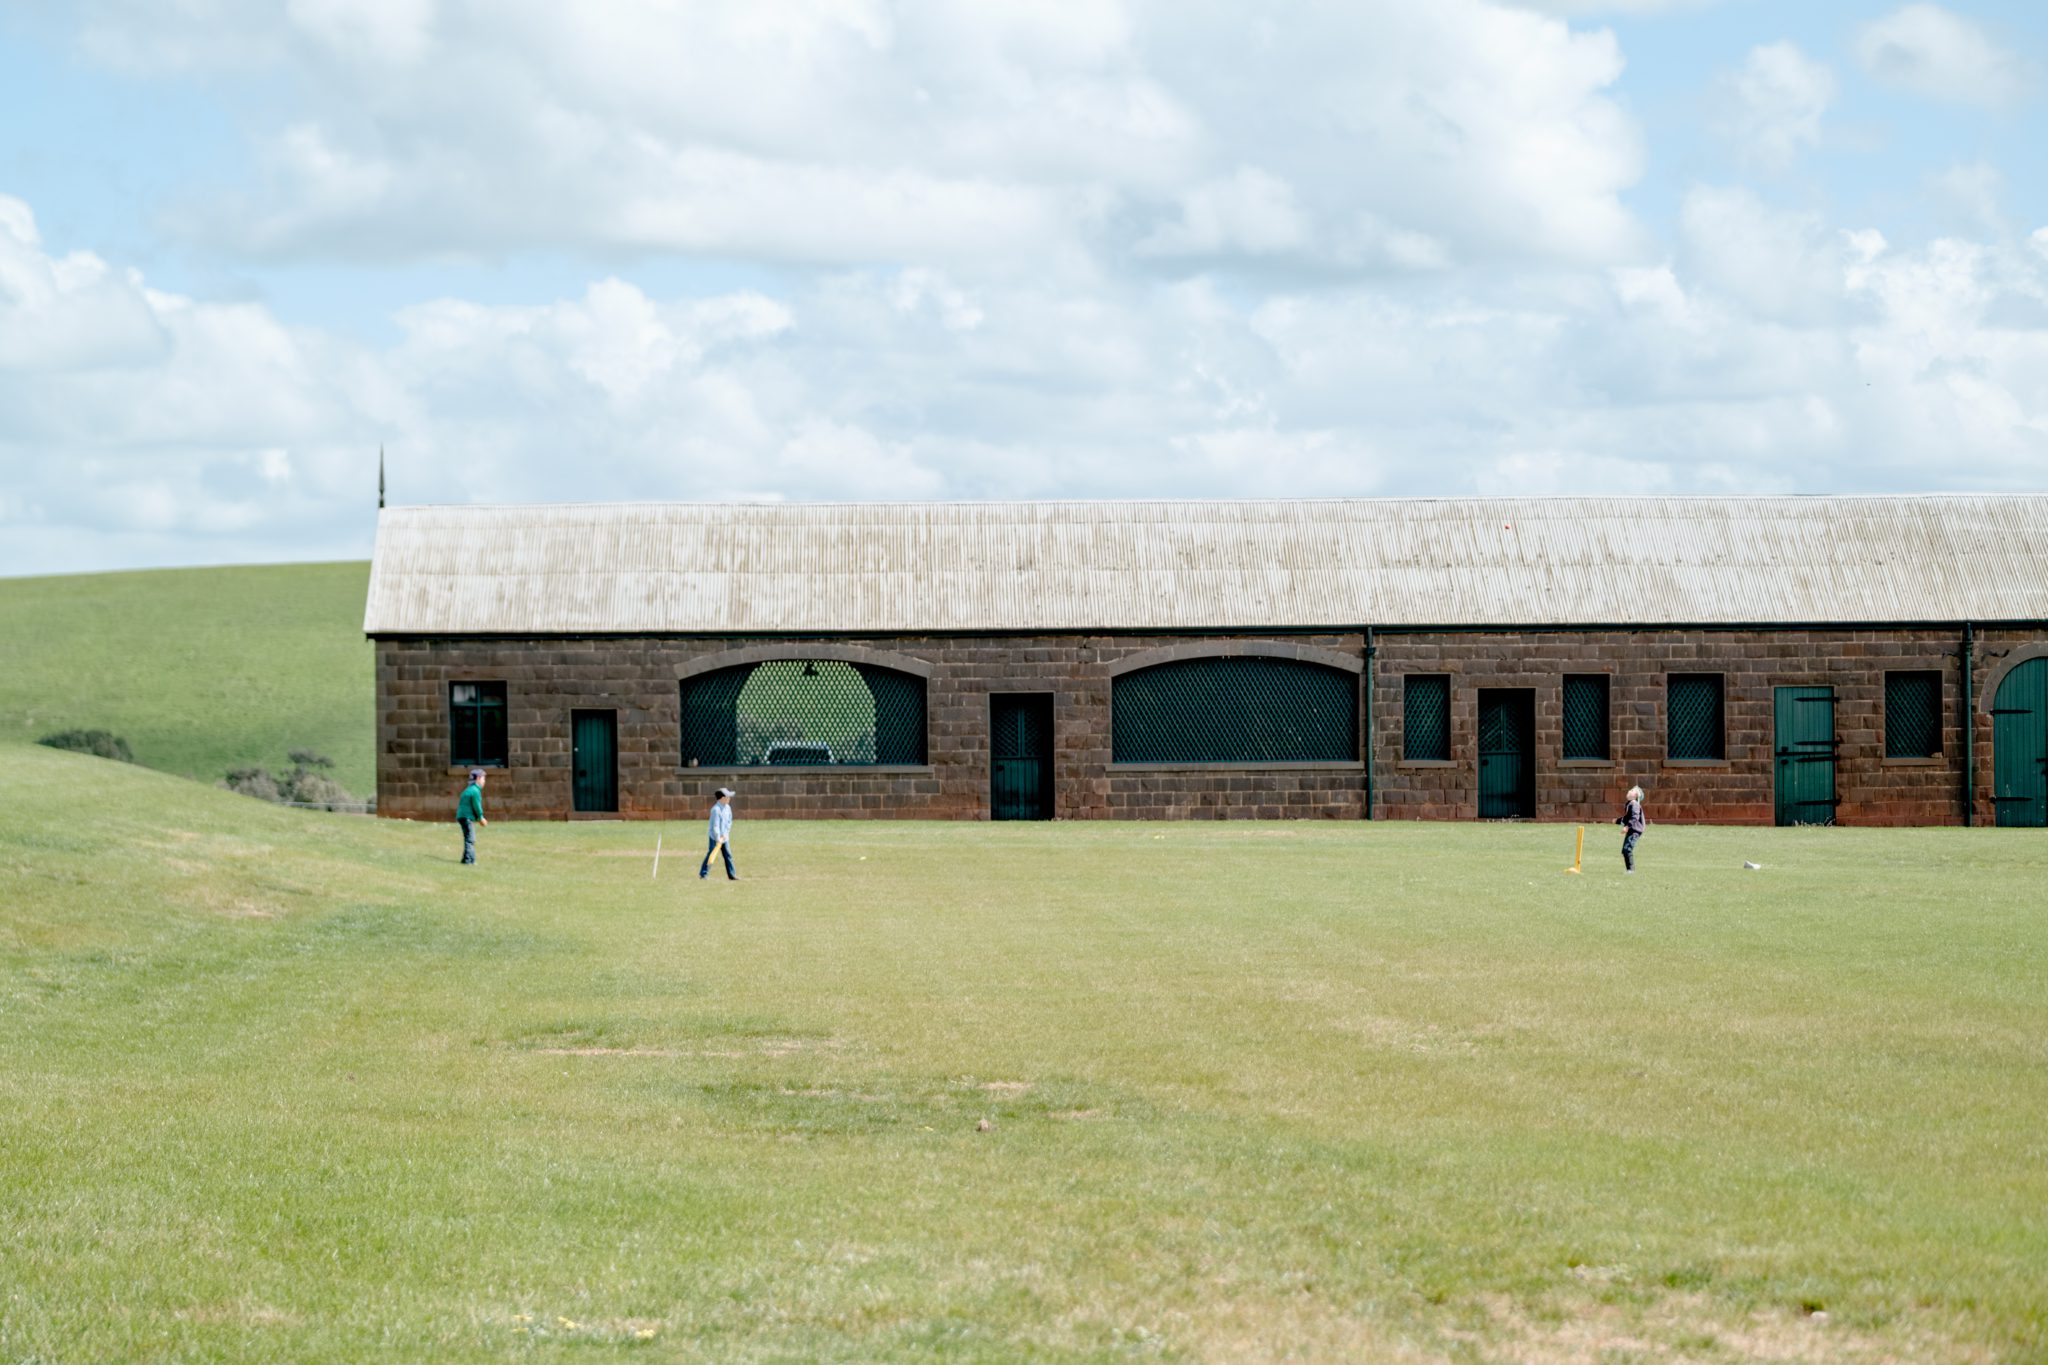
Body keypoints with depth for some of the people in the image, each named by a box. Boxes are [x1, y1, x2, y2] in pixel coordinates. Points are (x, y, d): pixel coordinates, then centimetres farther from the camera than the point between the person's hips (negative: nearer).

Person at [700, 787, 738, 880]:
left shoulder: (727, 808, 3)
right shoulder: (716, 809, -21)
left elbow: (729, 822, 9)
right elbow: (715, 825, -23)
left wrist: (725, 835, -1)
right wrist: (718, 838, -25)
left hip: (724, 837, 7)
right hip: (715, 837, -7)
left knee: (728, 855, 7)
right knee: (711, 855, -5)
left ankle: (732, 874, 11)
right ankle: (703, 874, 2)